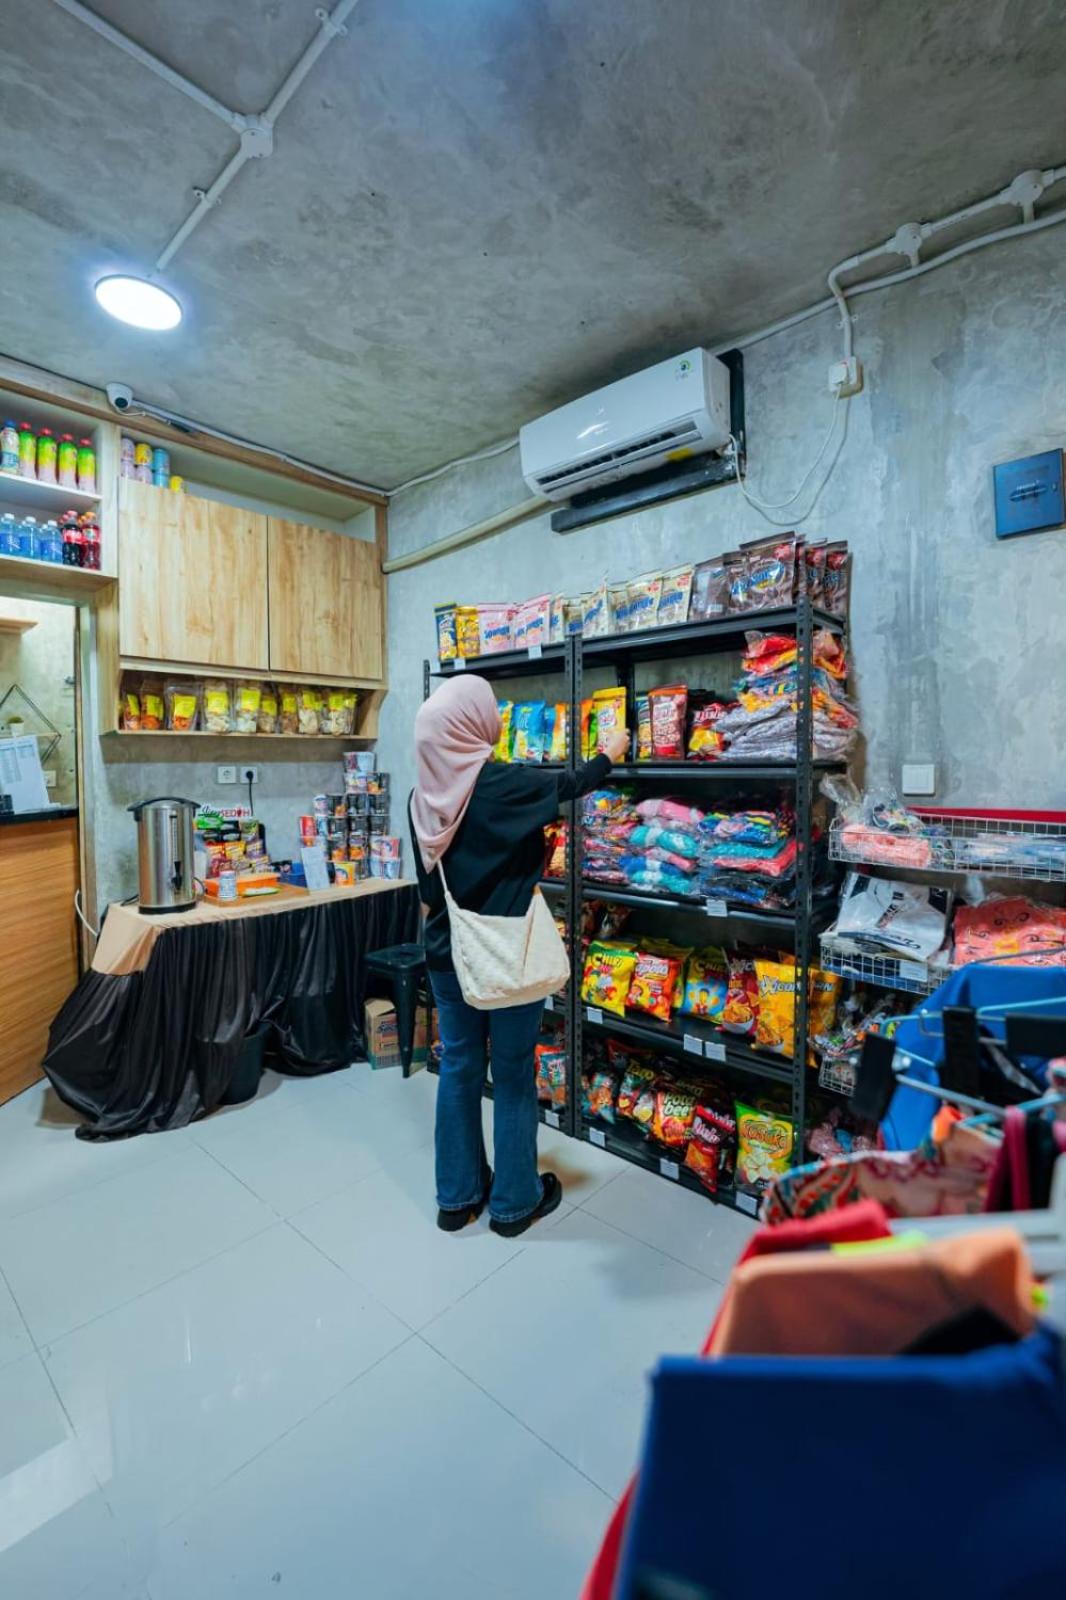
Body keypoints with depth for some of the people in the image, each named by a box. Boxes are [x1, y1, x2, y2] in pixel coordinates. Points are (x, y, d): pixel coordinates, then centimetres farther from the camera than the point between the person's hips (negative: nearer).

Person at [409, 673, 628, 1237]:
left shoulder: (423, 794, -2)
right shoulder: (506, 784, -19)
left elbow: (426, 884, 7)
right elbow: (570, 784, 0)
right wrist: (610, 753, 19)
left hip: (447, 952, 6)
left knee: (458, 1068, 18)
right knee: (513, 1074, 11)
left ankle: (456, 1196, 34)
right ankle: (514, 1201, 29)